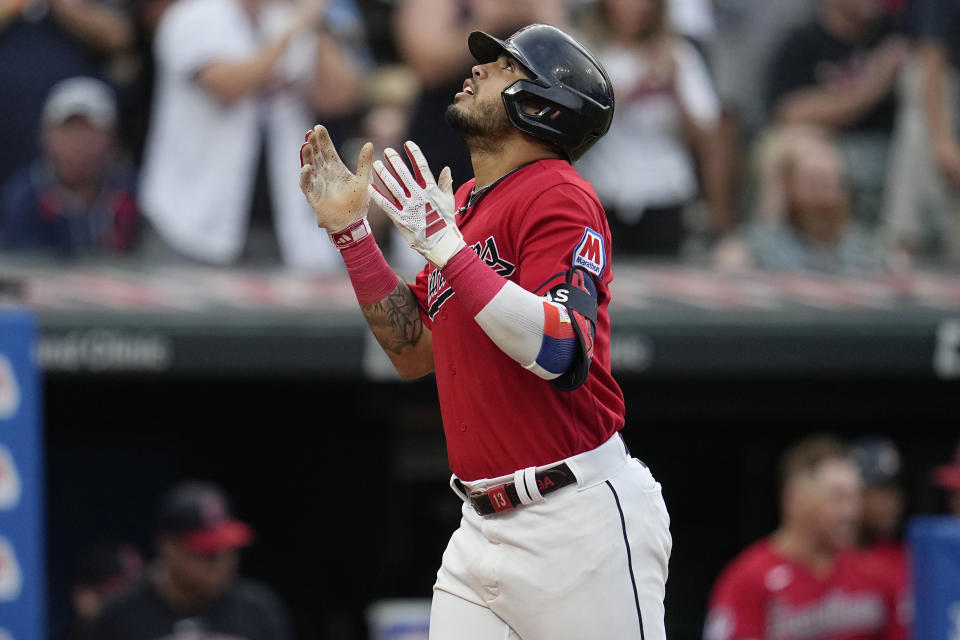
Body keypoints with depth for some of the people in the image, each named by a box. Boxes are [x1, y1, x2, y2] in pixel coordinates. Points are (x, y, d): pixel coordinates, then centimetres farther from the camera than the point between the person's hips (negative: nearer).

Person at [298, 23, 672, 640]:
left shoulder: (558, 196, -11)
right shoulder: (465, 203, 15)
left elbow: (564, 356, -24)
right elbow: (416, 352, 20)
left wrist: (444, 243, -23)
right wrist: (351, 230, 14)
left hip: (580, 520, -8)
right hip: (484, 528, 8)